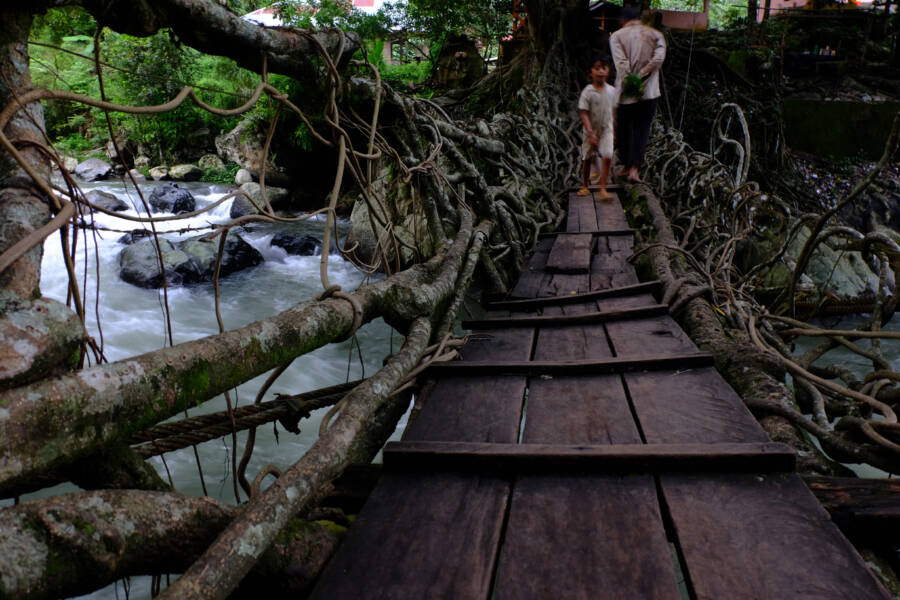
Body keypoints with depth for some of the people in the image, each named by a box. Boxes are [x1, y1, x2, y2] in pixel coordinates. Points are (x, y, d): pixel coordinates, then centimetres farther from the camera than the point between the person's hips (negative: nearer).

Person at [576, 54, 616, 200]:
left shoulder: (611, 90, -2)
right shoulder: (587, 92, -14)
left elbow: (612, 110, 11)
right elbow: (584, 113, -17)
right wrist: (590, 132, -24)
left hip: (607, 129, 2)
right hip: (591, 131, -2)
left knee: (607, 157, -13)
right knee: (587, 159, 11)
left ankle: (603, 189, -11)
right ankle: (584, 186, 30)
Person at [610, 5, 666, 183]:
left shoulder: (617, 36, 1)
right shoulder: (655, 35, 7)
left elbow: (621, 62, -14)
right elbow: (659, 58, -9)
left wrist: (629, 82, -14)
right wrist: (640, 77, -9)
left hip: (625, 91, -1)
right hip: (649, 91, 1)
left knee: (624, 129, 14)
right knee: (642, 130, 5)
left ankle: (626, 166, 23)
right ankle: (634, 169, -5)